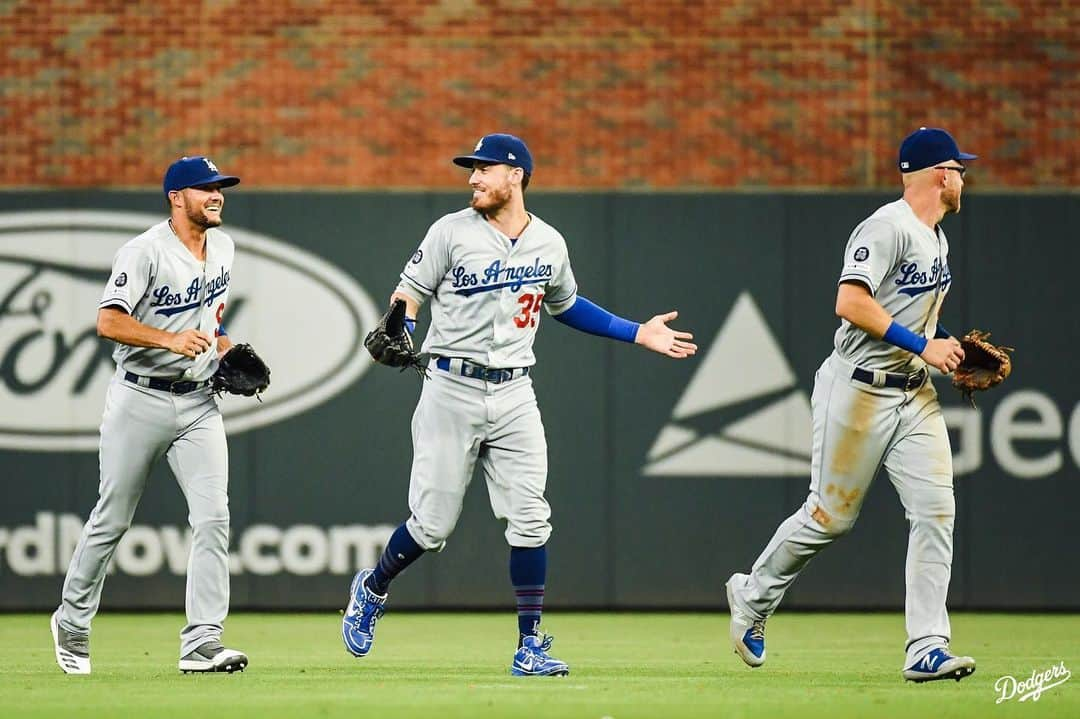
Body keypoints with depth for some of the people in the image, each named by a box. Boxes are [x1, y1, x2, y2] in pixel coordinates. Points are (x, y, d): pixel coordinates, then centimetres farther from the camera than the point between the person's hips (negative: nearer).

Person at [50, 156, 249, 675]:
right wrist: (170, 340, -31)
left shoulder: (222, 247, 9)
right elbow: (108, 321, -21)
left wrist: (227, 352, 10)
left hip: (198, 403, 5)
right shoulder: (145, 252, -13)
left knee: (212, 517, -12)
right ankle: (72, 623, 28)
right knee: (112, 520, 6)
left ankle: (201, 645, -15)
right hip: (140, 401, -5)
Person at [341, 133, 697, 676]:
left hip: (514, 395, 3)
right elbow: (409, 292, -1)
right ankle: (372, 589, 27)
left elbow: (567, 305, 23)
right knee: (432, 523, -1)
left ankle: (530, 647, 0)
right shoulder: (452, 232, -3)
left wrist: (638, 333, 17)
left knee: (529, 520, -5)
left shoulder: (549, 244, 7)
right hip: (452, 391, -3)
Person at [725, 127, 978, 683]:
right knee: (830, 515, 1)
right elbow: (851, 304, -25)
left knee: (935, 511, -6)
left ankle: (926, 650, -8)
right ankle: (753, 596, 26)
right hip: (859, 391, -8)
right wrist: (922, 345, -23)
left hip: (915, 396, 8)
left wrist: (945, 346, 11)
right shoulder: (887, 227, -15)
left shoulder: (936, 239, 16)